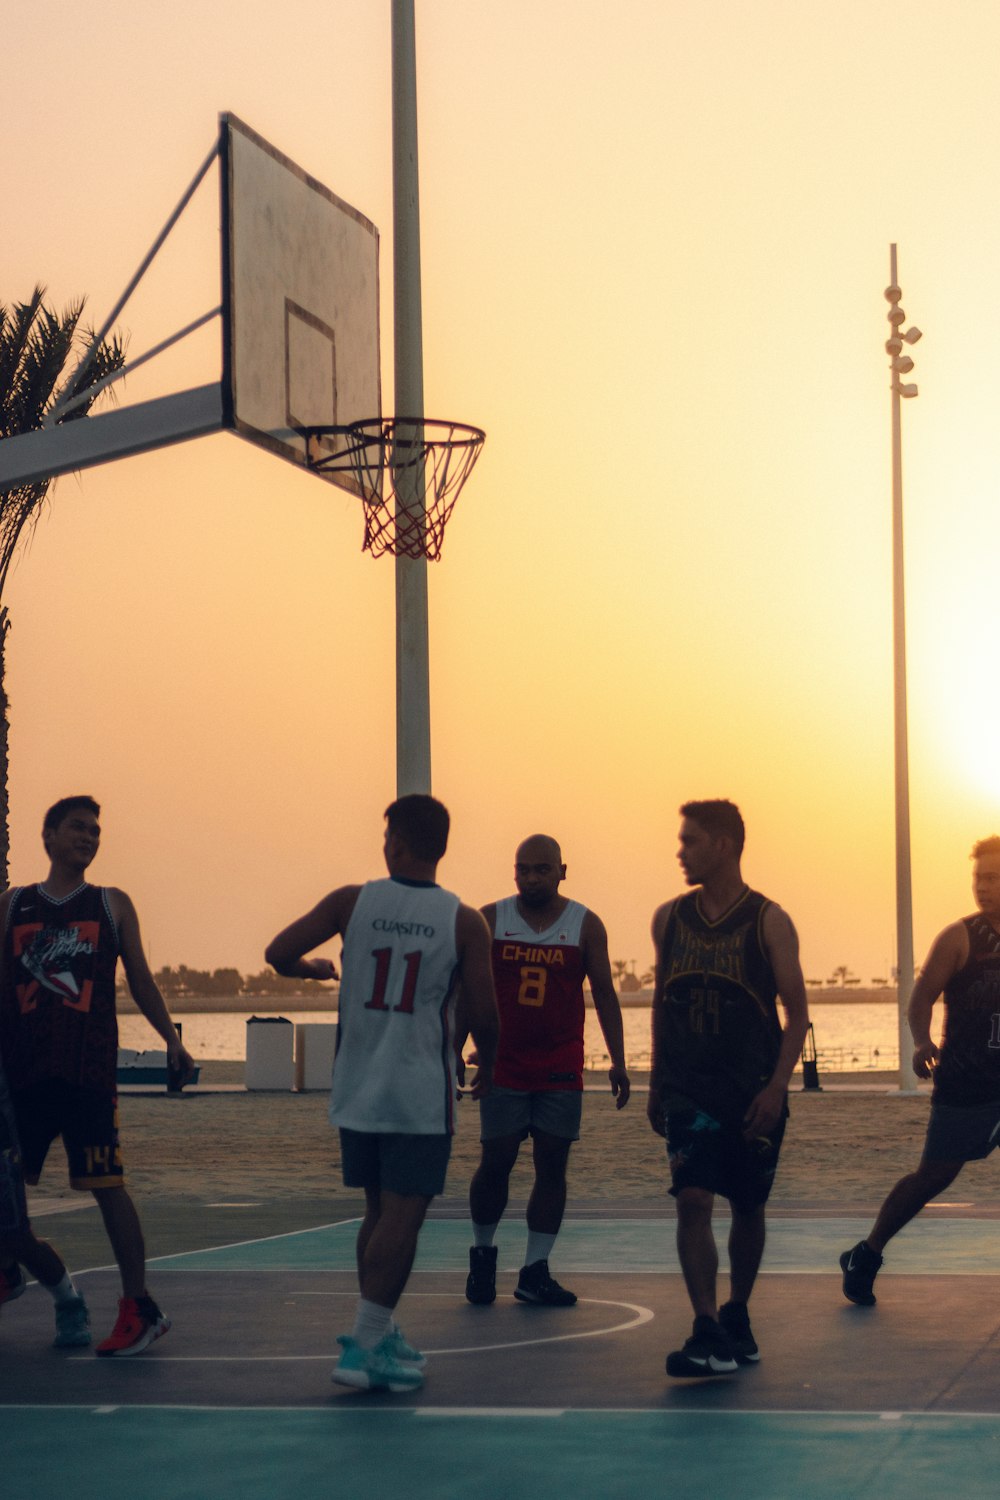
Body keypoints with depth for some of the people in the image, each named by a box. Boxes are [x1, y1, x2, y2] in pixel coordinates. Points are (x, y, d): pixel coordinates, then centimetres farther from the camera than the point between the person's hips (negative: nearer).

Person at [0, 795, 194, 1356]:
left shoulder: (113, 904, 10)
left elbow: (141, 980, 12)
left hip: (89, 1068, -2)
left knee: (108, 1184, -5)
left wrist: (171, 1038, 3)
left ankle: (140, 1307, 0)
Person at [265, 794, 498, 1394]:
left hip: (358, 1090, 4)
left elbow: (279, 953, -5)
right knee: (402, 1215, -3)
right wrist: (488, 1062, 14)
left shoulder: (352, 901, -2)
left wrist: (314, 969, 17)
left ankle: (379, 1334, 25)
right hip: (421, 1096, -4)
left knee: (380, 1210, 17)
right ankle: (366, 1346, -9)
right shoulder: (464, 922, -6)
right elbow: (484, 1013, -6)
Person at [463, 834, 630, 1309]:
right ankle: (482, 1255, 21)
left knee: (552, 1166, 0)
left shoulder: (585, 926, 3)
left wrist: (617, 1061, 0)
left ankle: (534, 1273, 7)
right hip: (503, 1067, -1)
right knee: (496, 1162, -1)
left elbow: (604, 994, 6)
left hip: (561, 1070, 1)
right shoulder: (489, 921, 1)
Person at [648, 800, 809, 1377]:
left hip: (753, 1093, -1)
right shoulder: (670, 918, 5)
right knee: (693, 1200, -14)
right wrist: (656, 1085, 14)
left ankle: (737, 1320, 29)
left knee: (748, 1209, 11)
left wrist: (776, 1087, -14)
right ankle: (709, 1334, -16)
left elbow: (797, 1012, -4)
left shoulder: (768, 922, -5)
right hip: (688, 1090, 2)